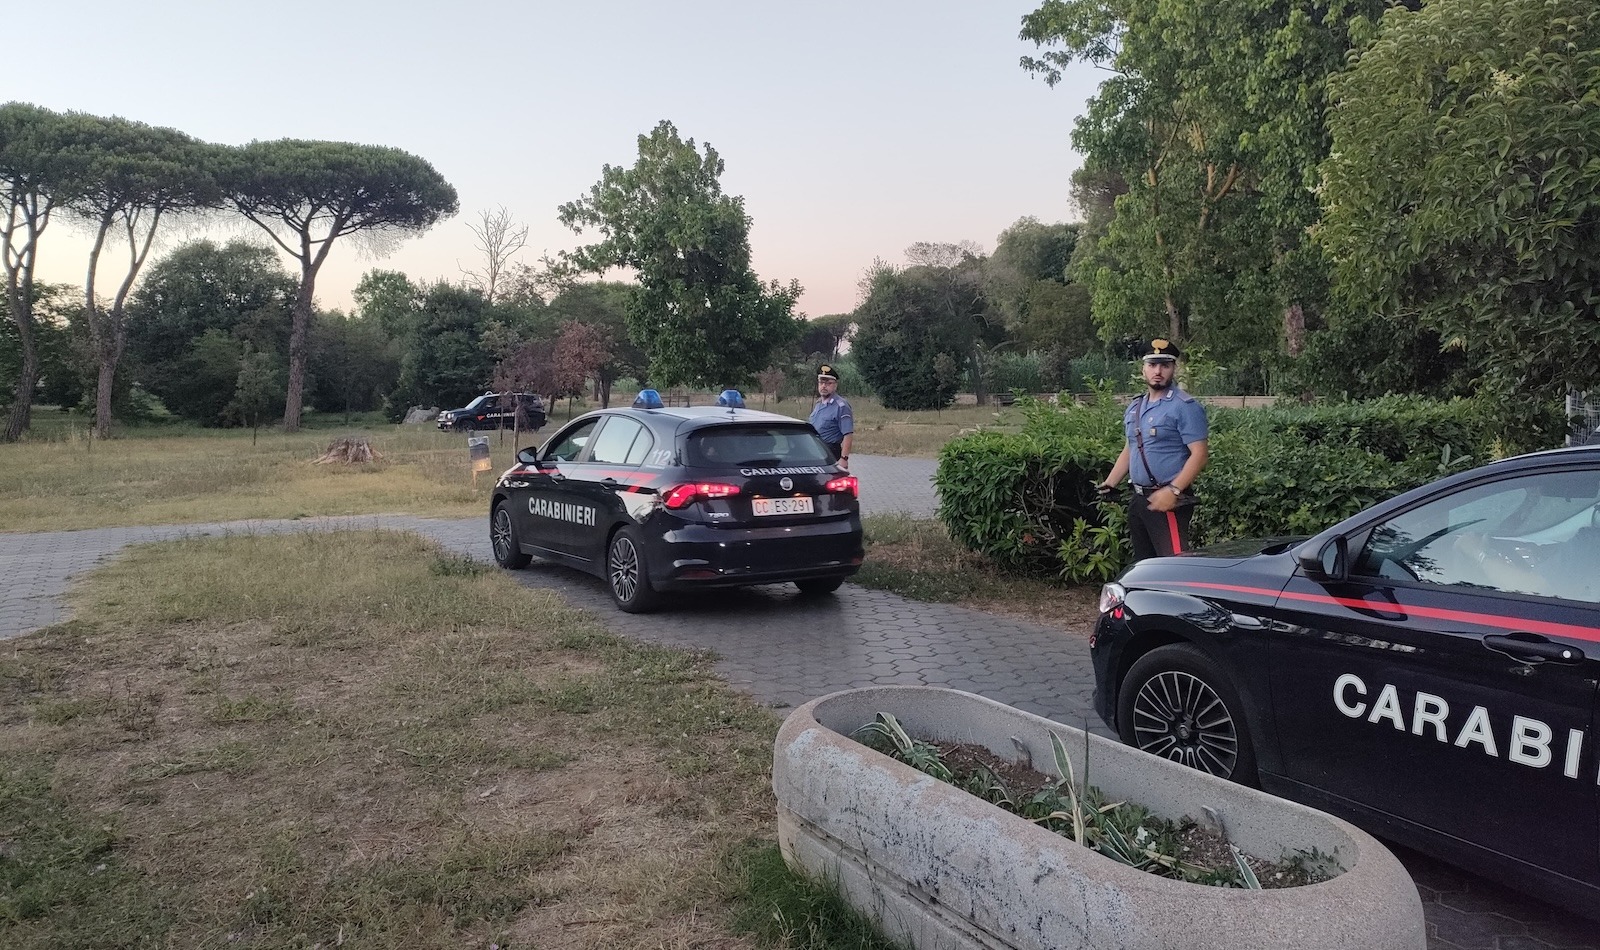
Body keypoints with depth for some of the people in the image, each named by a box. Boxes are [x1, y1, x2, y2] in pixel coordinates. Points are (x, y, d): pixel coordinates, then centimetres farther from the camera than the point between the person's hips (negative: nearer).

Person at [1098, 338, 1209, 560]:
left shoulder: (1185, 407, -10)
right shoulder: (1134, 408, 15)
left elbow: (1199, 455, -16)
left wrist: (1172, 491, -24)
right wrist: (1109, 484, 12)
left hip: (1169, 501, -8)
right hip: (1138, 499, 8)